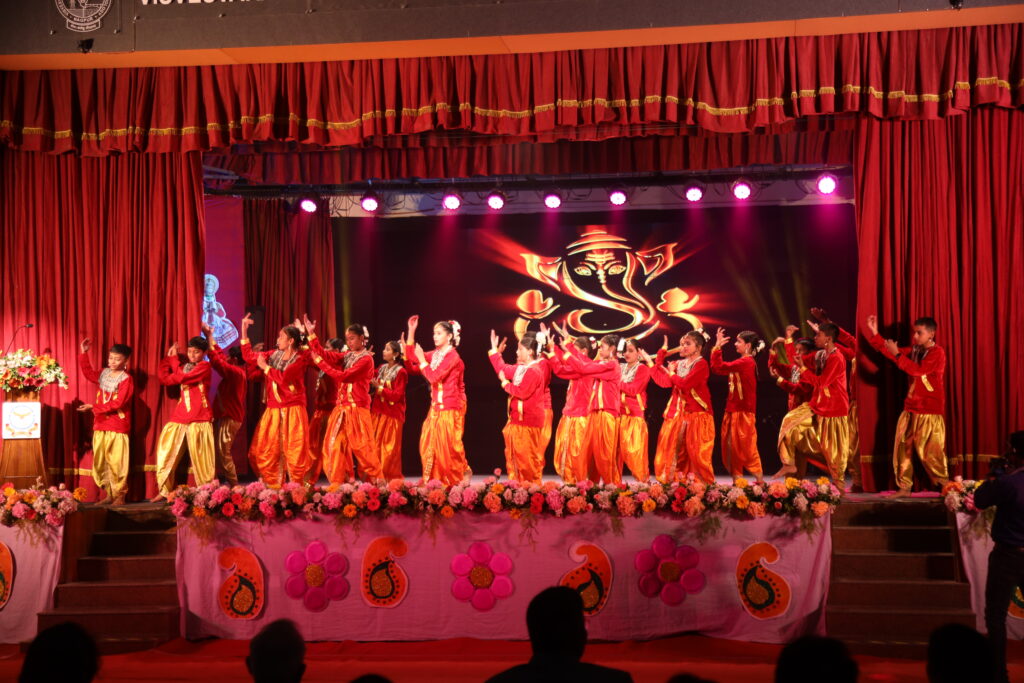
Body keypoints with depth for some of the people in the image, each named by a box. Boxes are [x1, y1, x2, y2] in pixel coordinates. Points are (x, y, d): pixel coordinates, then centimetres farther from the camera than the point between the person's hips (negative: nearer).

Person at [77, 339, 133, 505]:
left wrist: (94, 407, -17)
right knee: (100, 463, 7)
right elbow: (88, 373, 22)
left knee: (117, 463, -7)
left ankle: (120, 496, 0)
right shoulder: (103, 375, 12)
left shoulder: (126, 380, -9)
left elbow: (117, 404, -17)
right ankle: (109, 494, 14)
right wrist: (83, 354, 11)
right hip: (100, 426, 7)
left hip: (118, 428, -7)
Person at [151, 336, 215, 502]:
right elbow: (164, 378, 9)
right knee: (166, 455, 5)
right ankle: (164, 491, 11)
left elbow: (180, 378, -14)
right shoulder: (185, 367, 18)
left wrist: (174, 359, -1)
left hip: (199, 420, -7)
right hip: (179, 419, 7)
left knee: (200, 458, -5)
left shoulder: (205, 366, -4)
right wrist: (168, 358, 7)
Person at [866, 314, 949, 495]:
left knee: (930, 451, -7)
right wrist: (874, 334, 4)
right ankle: (904, 487, 8)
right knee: (903, 448, 4)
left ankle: (945, 486, 5)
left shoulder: (937, 353, -11)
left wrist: (897, 354, -23)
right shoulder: (914, 351, 12)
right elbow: (888, 350, 15)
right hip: (911, 408, 7)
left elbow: (917, 370, -23)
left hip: (930, 411, -7)